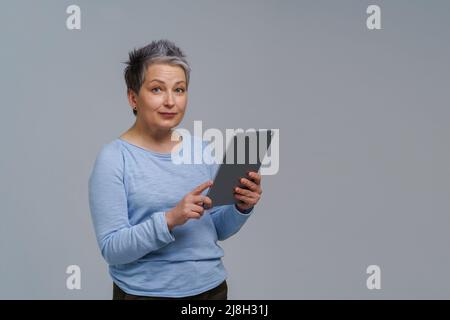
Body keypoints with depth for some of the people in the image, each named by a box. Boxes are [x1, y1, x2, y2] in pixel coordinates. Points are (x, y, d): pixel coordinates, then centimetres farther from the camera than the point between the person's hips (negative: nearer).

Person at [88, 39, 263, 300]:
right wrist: (170, 219, -29)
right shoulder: (114, 159, -14)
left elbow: (218, 229, 6)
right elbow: (112, 248, -17)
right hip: (147, 293, -4)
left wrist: (241, 207, -13)